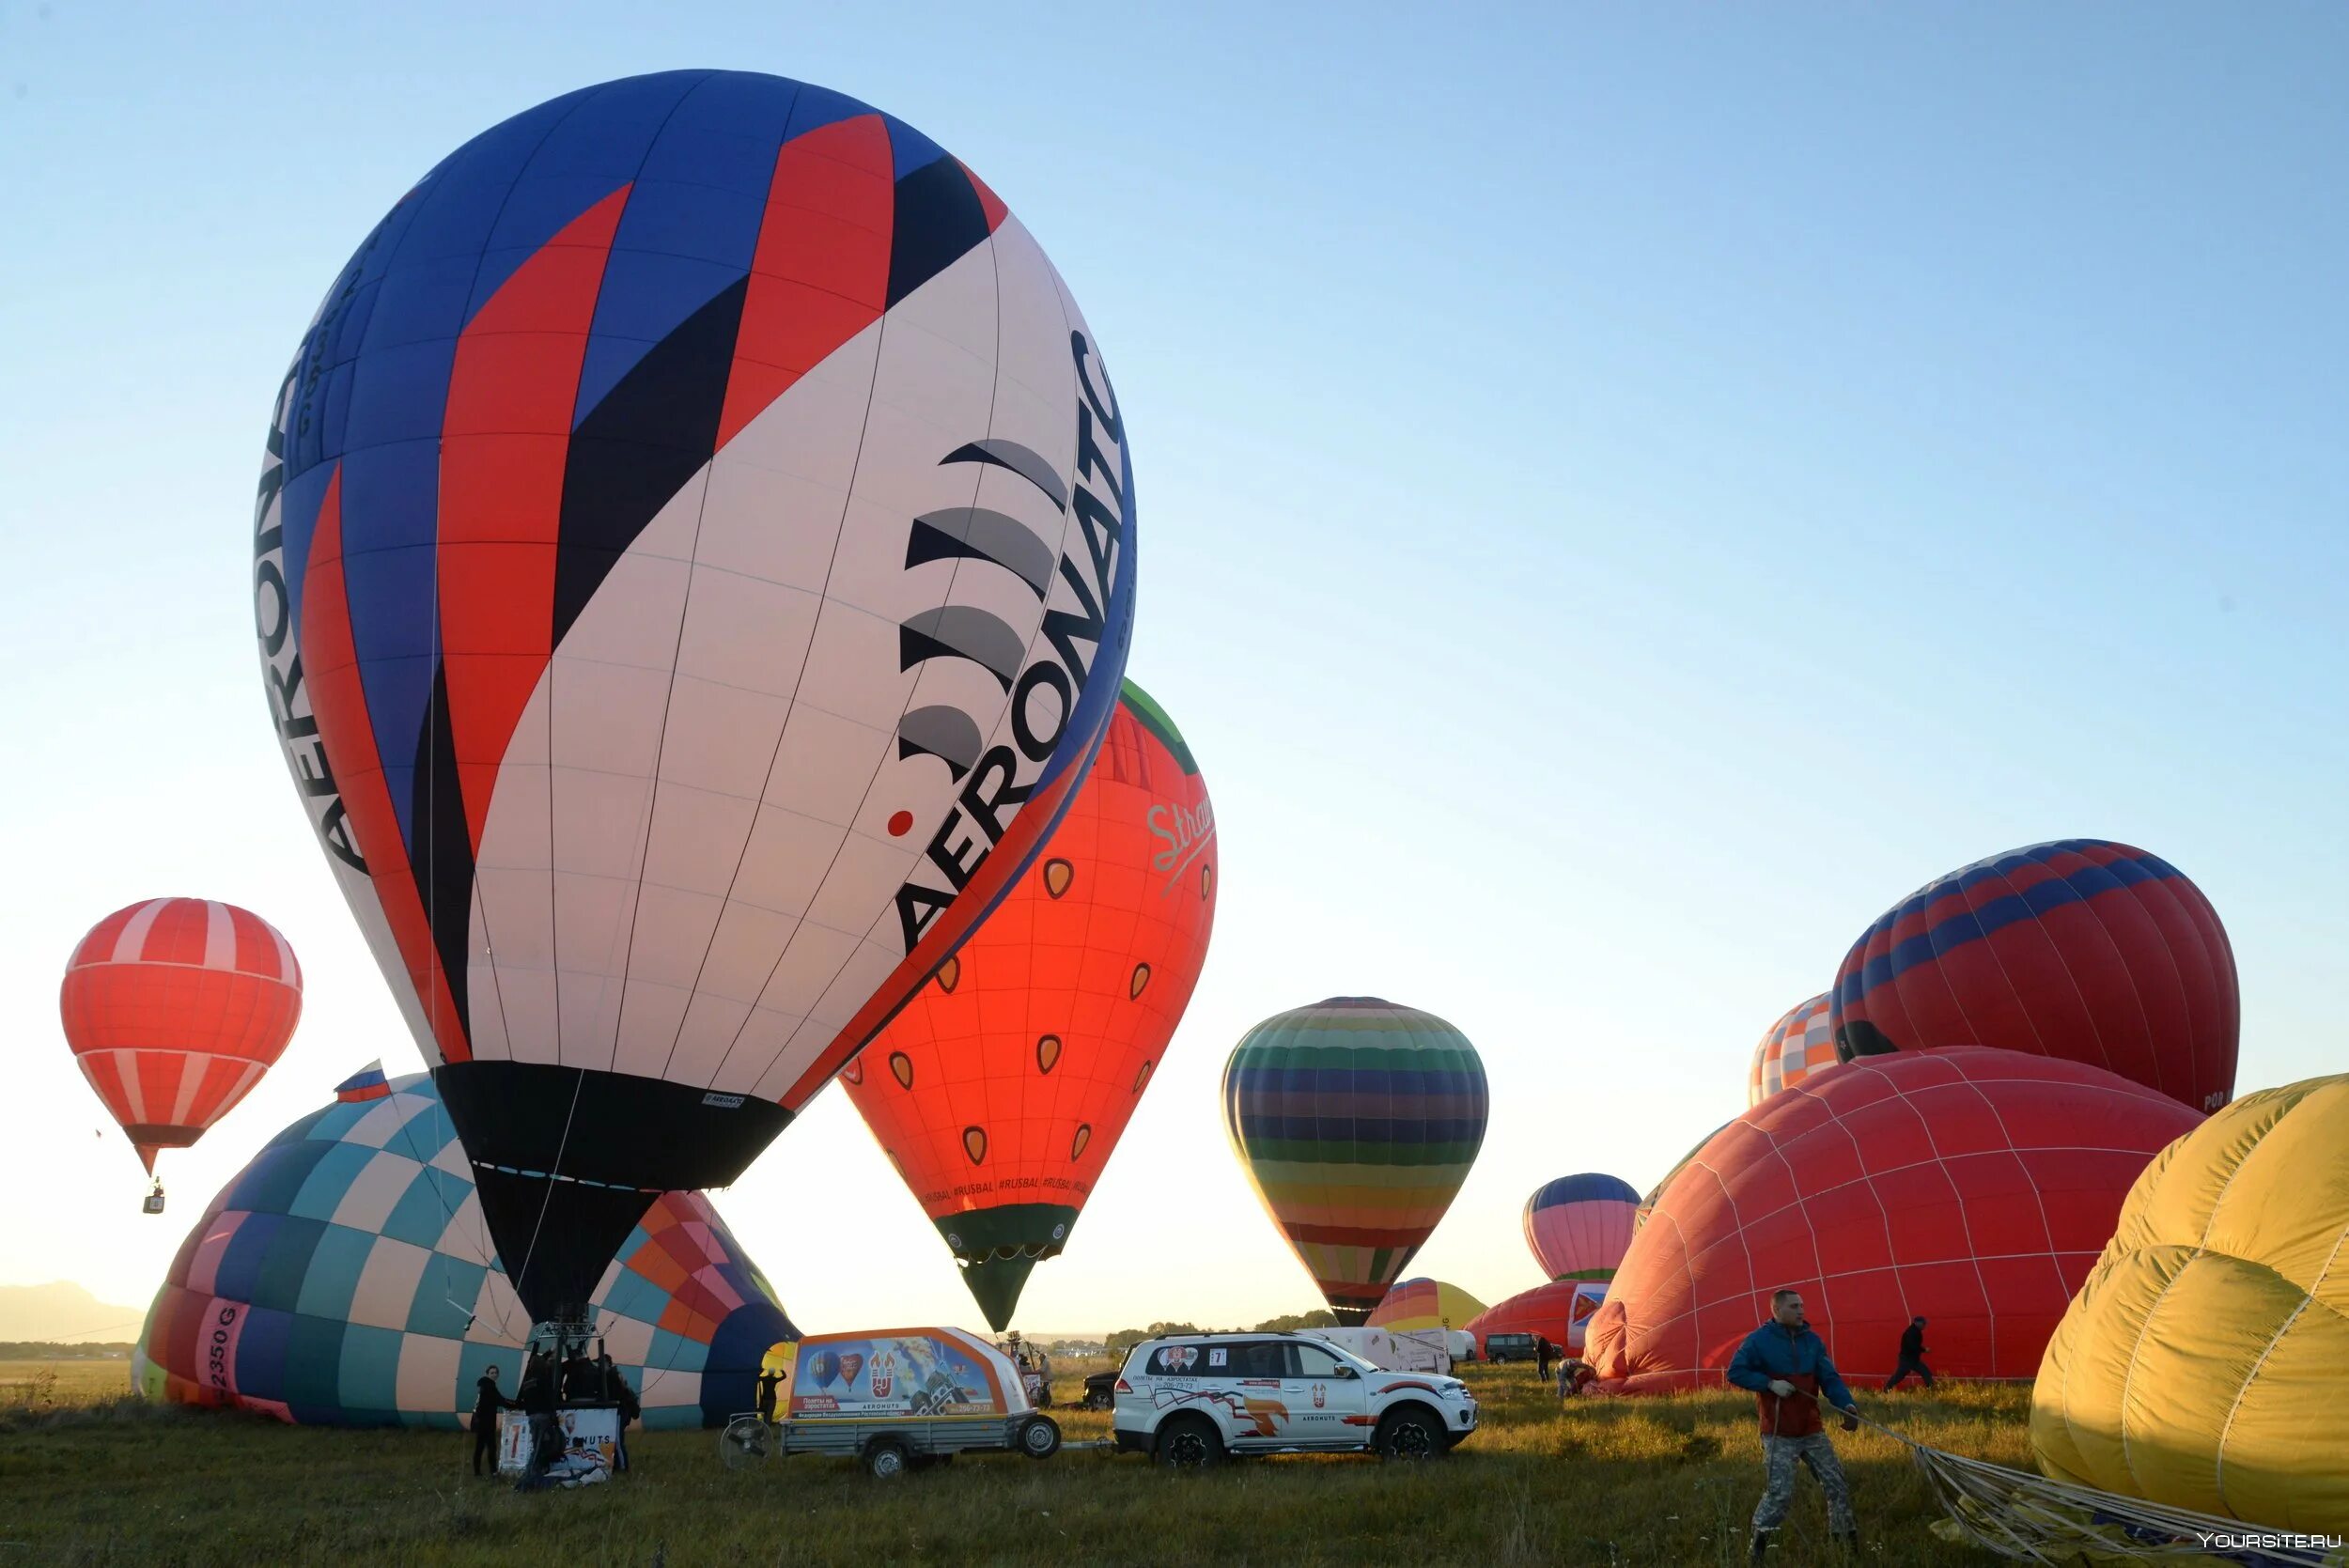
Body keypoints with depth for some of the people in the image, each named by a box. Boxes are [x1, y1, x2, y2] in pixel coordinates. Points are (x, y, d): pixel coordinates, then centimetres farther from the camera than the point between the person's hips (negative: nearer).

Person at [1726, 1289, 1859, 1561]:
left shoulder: (1812, 1340, 4)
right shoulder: (1759, 1340, -9)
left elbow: (1829, 1378, 1)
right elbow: (1735, 1372, -8)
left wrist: (1846, 1403, -16)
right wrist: (1769, 1383, -19)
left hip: (1813, 1431, 5)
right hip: (1779, 1436, -5)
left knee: (1837, 1486, 6)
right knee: (1779, 1494, -10)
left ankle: (1850, 1548, 22)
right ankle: (1757, 1551, 4)